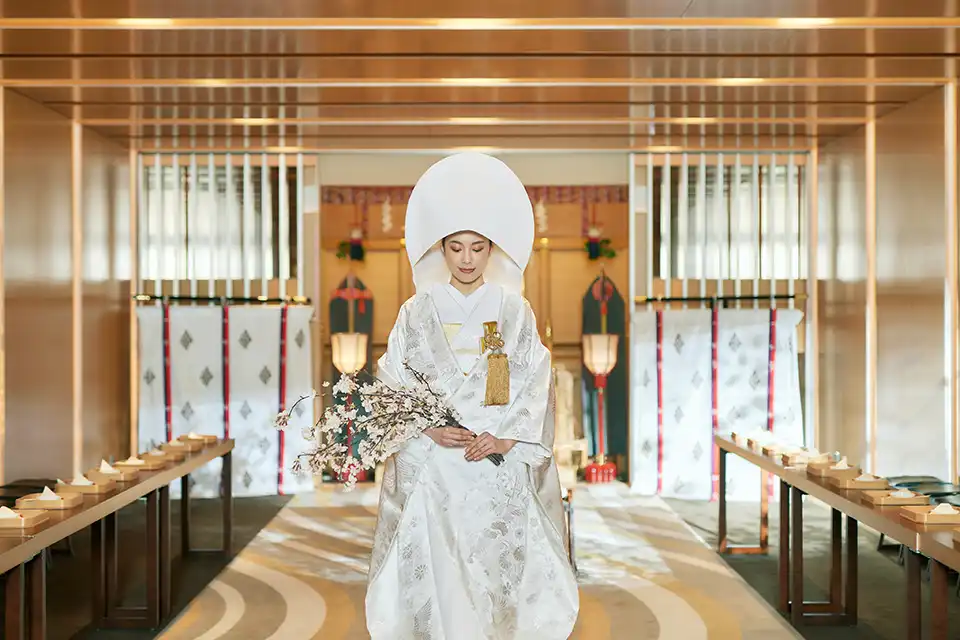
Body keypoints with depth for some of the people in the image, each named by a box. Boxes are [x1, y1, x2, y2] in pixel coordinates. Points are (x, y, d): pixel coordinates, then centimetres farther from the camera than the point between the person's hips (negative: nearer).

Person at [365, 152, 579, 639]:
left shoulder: (514, 311, 5)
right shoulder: (417, 311, 5)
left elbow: (536, 384, 1)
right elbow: (392, 384, 2)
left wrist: (506, 438, -13)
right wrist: (429, 430, -13)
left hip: (500, 467, 0)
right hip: (430, 468, 0)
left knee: (496, 566, 0)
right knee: (435, 569, -2)